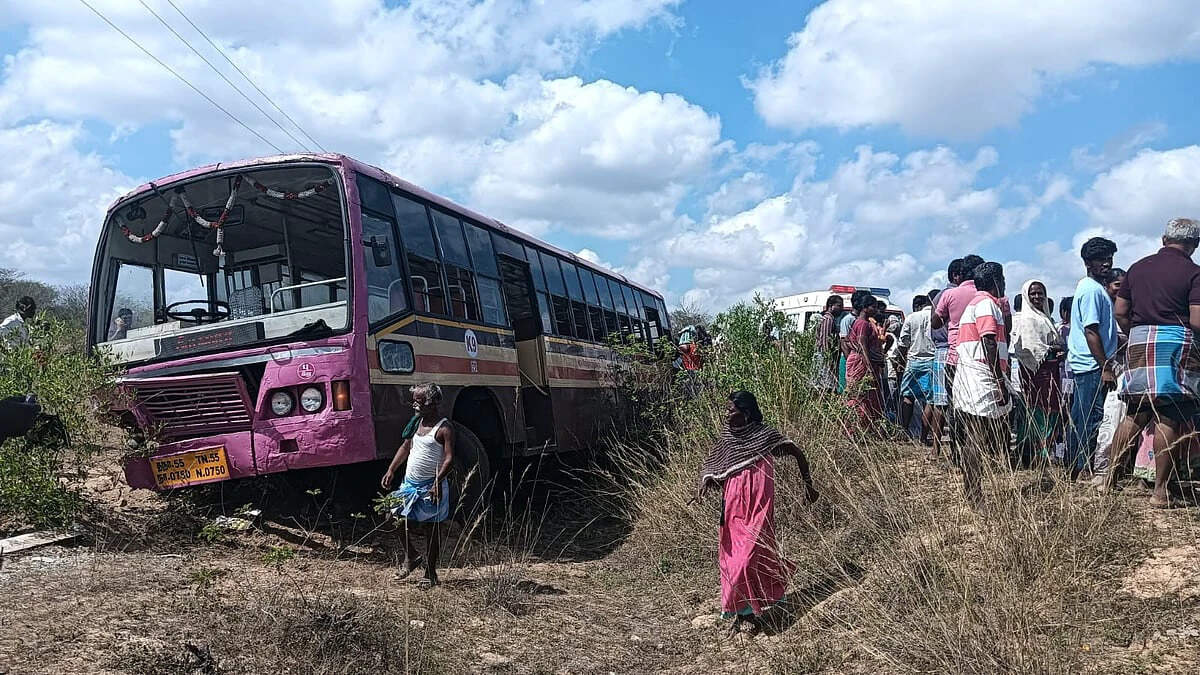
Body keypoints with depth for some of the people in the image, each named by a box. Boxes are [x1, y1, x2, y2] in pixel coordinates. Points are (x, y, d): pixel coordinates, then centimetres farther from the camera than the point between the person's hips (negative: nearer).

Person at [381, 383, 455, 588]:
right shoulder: (416, 423, 9)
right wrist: (391, 470, 11)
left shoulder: (444, 428, -13)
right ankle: (410, 557, 30)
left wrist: (438, 481, -29)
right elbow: (406, 447, 19)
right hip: (410, 484, 7)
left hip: (431, 488, -6)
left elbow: (449, 459, -19)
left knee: (431, 530, 3)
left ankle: (430, 573, 13)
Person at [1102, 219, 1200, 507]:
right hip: (1176, 343, -5)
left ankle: (1110, 478, 11)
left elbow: (1120, 312, 12)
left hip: (1139, 343, 5)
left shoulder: (1138, 267, 11)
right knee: (1169, 418, -2)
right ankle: (1160, 491, 0)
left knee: (1135, 414, 12)